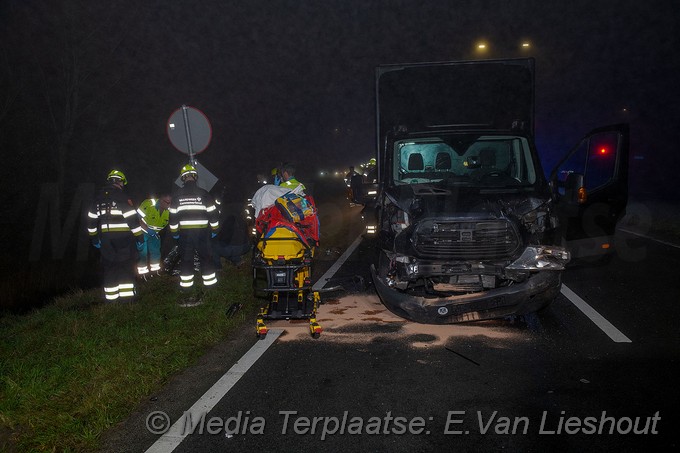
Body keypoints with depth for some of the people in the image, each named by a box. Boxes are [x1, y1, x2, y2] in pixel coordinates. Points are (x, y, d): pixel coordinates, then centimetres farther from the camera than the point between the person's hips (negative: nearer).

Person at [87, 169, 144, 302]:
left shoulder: (98, 199, 10)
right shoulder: (122, 197, -9)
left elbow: (91, 220, 15)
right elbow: (132, 219, -14)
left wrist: (94, 238, 24)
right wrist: (140, 238, -9)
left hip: (106, 239, 5)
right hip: (123, 238, -5)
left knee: (109, 267, 11)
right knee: (126, 267, 2)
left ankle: (111, 296, 15)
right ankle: (126, 295, 0)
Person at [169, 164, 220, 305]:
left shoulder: (177, 196, 2)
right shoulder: (204, 194, -4)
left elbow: (173, 215, 4)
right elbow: (213, 213, -3)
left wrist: (174, 232, 13)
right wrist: (214, 229, 8)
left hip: (184, 233, 1)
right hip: (202, 232, -1)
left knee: (186, 260, 7)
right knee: (206, 258, 8)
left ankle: (186, 290, 10)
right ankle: (210, 284, 12)